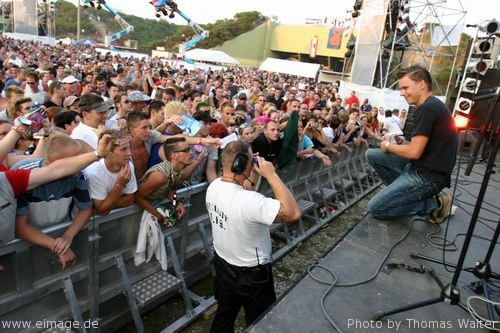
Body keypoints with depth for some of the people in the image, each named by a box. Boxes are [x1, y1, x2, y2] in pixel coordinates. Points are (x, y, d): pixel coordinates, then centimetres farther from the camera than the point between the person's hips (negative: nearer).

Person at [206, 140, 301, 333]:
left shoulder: (213, 186, -11)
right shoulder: (248, 200, -37)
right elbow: (293, 213, -36)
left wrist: (248, 184, -4)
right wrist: (271, 175, -32)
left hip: (222, 263, 7)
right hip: (250, 273, -7)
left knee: (224, 314, 29)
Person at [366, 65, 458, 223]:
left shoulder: (427, 108, -19)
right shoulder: (433, 105, 14)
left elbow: (414, 152, -22)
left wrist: (388, 146, -5)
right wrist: (400, 143, 5)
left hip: (428, 175, -10)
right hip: (421, 168, 10)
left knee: (375, 208, -10)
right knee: (372, 154, 10)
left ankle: (434, 204, -1)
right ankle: (402, 192, 10)